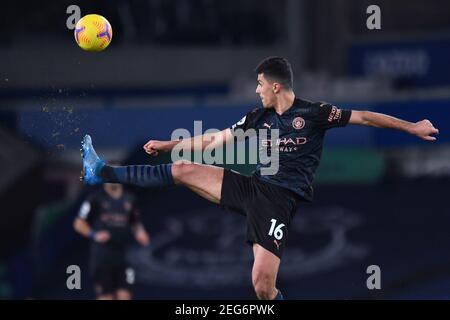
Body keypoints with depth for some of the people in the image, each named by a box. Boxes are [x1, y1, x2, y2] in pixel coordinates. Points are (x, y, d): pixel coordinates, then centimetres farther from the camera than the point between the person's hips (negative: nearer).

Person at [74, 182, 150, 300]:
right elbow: (79, 224, 0)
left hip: (122, 255, 3)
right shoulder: (96, 199, -1)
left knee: (124, 296, -6)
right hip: (102, 255, -3)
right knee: (105, 296, -3)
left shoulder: (129, 199, 11)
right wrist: (94, 235, -16)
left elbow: (136, 223, 23)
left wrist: (140, 233, 1)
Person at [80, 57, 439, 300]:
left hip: (281, 200, -6)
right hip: (252, 188, 6)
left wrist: (411, 126, -7)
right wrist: (169, 144, 24)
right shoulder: (259, 117, 13)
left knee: (263, 284, -20)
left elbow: (363, 117, -3)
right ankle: (103, 173, 6)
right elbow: (215, 139, 21)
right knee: (183, 170, 0)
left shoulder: (314, 113, -3)